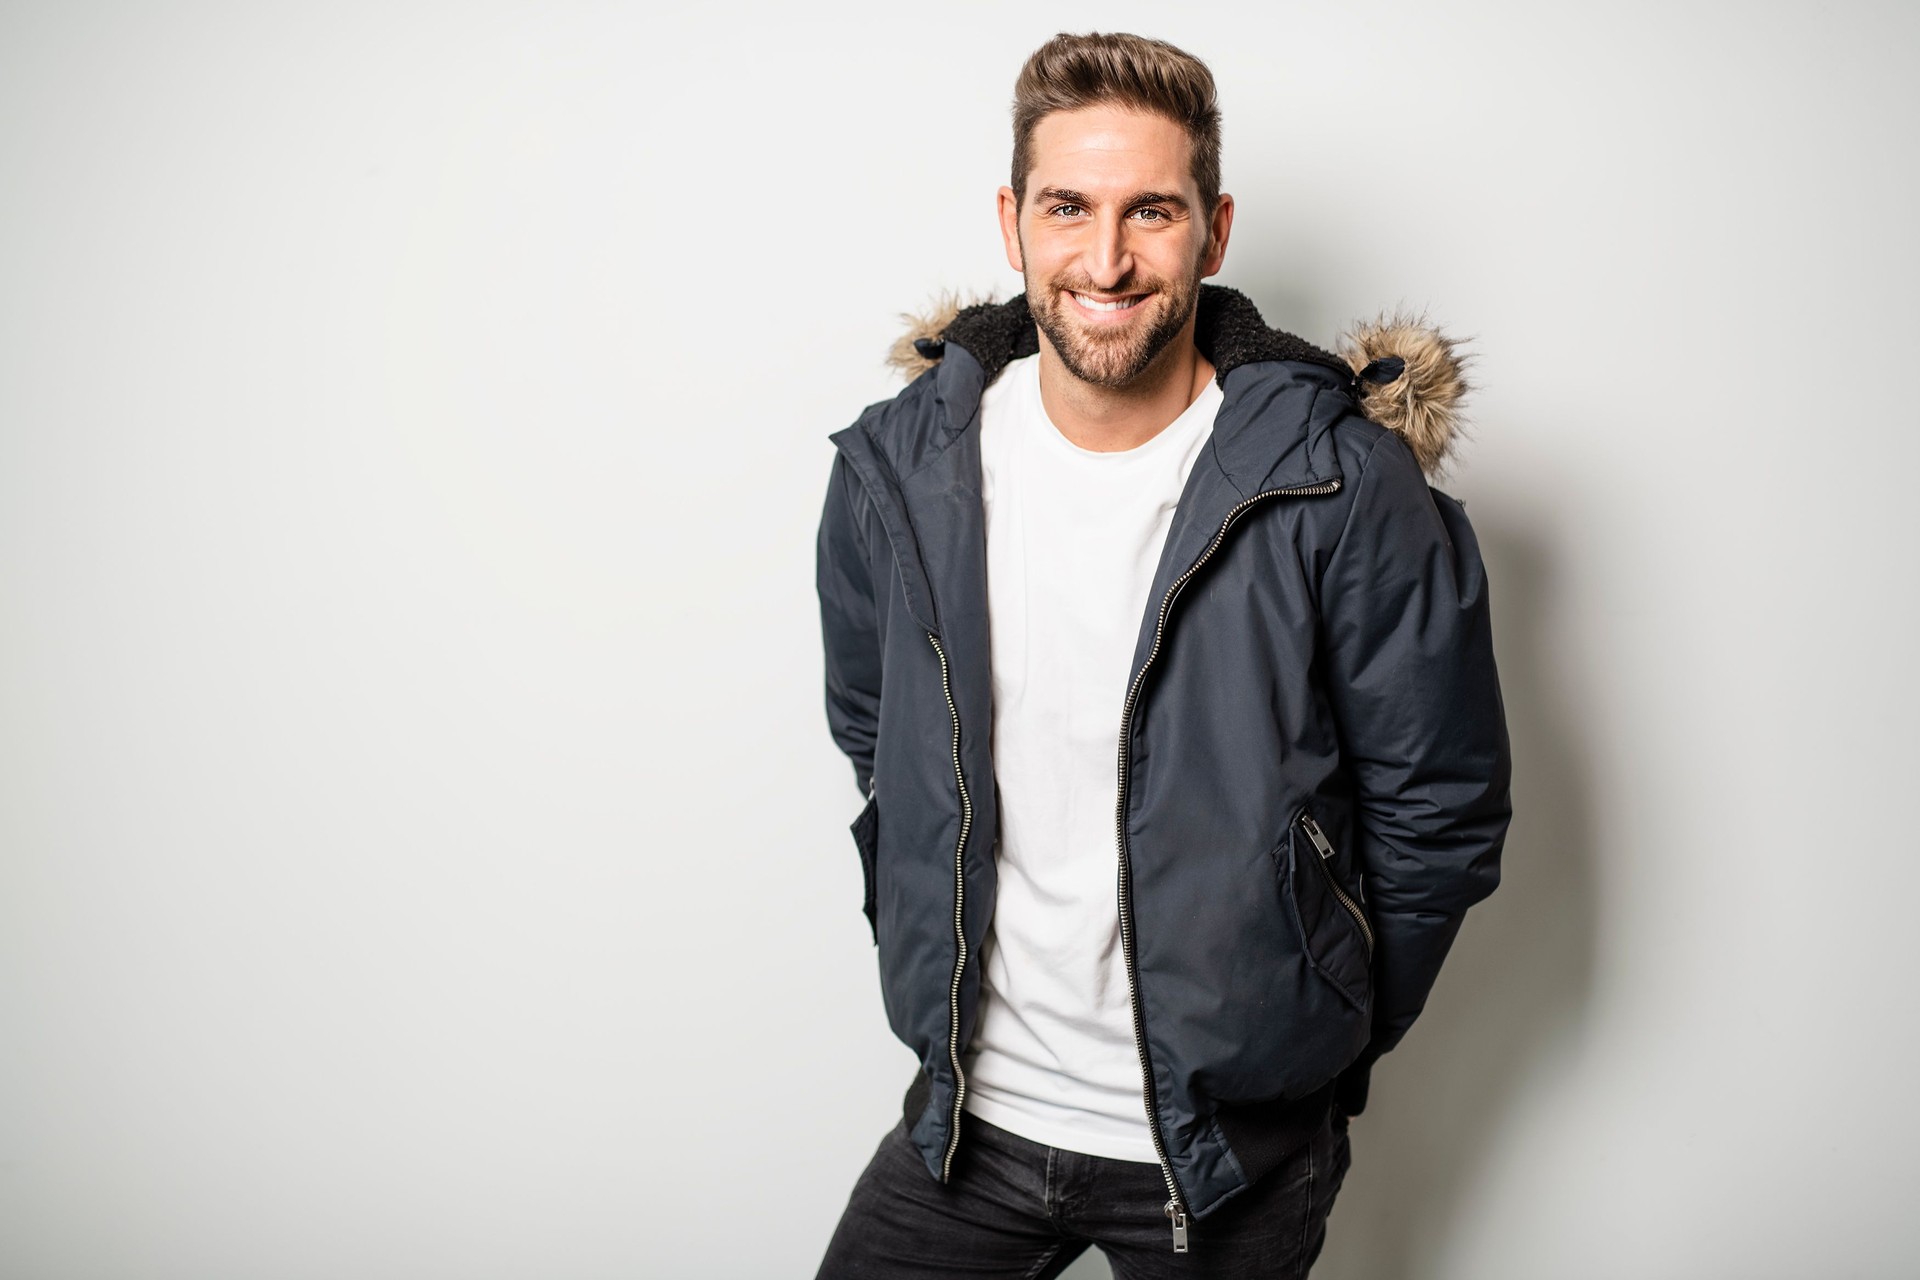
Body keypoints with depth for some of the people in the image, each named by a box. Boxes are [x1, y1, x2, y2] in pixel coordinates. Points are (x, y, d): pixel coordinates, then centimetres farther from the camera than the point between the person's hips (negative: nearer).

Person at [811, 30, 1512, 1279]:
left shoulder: (1347, 491, -15)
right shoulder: (895, 473, -5)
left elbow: (1438, 815, -6)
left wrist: (1317, 1046, 0)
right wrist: (937, 974, 11)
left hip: (1234, 1150, -2)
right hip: (969, 1114, 3)